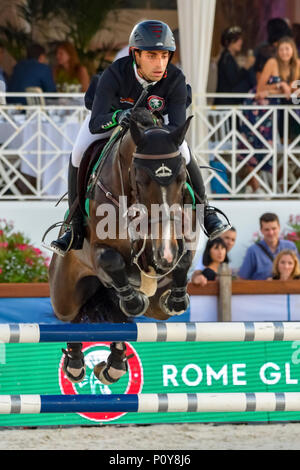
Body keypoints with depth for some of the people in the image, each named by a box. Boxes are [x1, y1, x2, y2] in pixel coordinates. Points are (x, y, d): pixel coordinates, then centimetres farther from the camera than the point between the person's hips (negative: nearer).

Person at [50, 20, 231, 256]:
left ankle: (206, 213, 5)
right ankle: (76, 229, -5)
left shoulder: (175, 79, -34)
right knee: (79, 155, -20)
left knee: (183, 153, -19)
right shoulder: (114, 74, -40)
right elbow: (95, 124, -44)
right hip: (111, 110, -1)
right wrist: (118, 117, -64)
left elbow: (178, 126, -35)